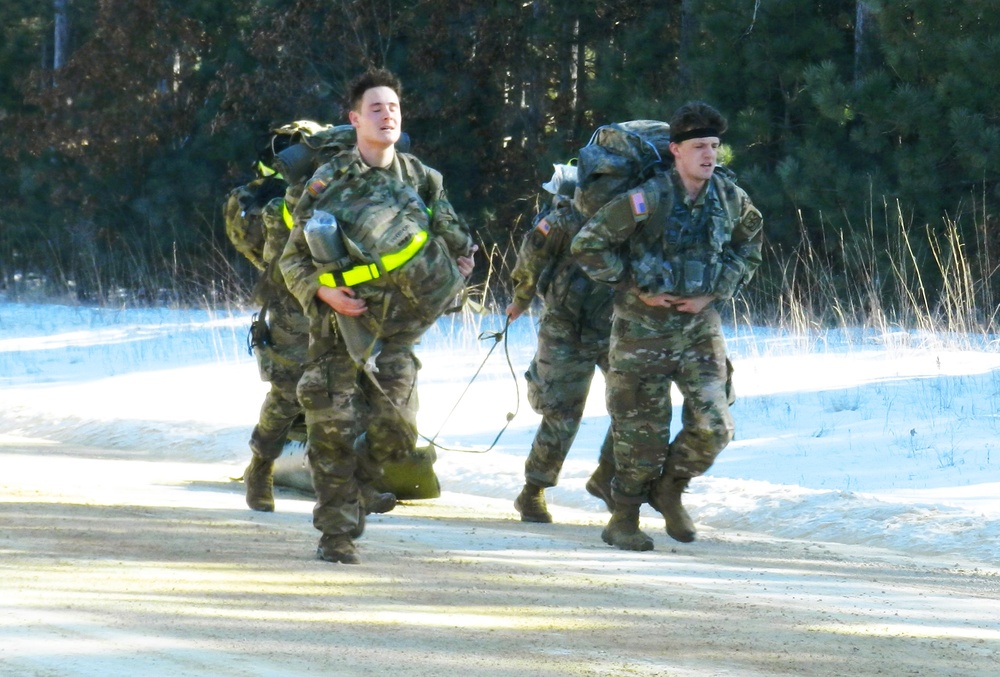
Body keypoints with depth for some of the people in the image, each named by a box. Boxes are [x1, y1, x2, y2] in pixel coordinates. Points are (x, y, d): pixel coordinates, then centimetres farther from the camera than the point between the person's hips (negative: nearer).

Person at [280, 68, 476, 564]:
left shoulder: (422, 180, 4)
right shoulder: (327, 182, -3)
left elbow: (459, 246, 16)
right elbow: (293, 258, 1)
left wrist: (445, 291, 1)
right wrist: (323, 291, -16)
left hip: (395, 331, 2)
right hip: (337, 324, -2)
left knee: (394, 431, -6)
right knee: (333, 430, -6)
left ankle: (355, 474, 27)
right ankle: (336, 534, 2)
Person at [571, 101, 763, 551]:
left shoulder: (731, 200, -3)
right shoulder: (648, 200, -18)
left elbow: (748, 249, 16)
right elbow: (588, 246, -13)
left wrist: (715, 292, 1)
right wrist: (634, 288, -11)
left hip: (699, 325, 4)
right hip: (643, 326, -4)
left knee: (712, 427, -6)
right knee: (643, 432, 2)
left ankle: (669, 489, 22)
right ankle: (624, 520, 21)